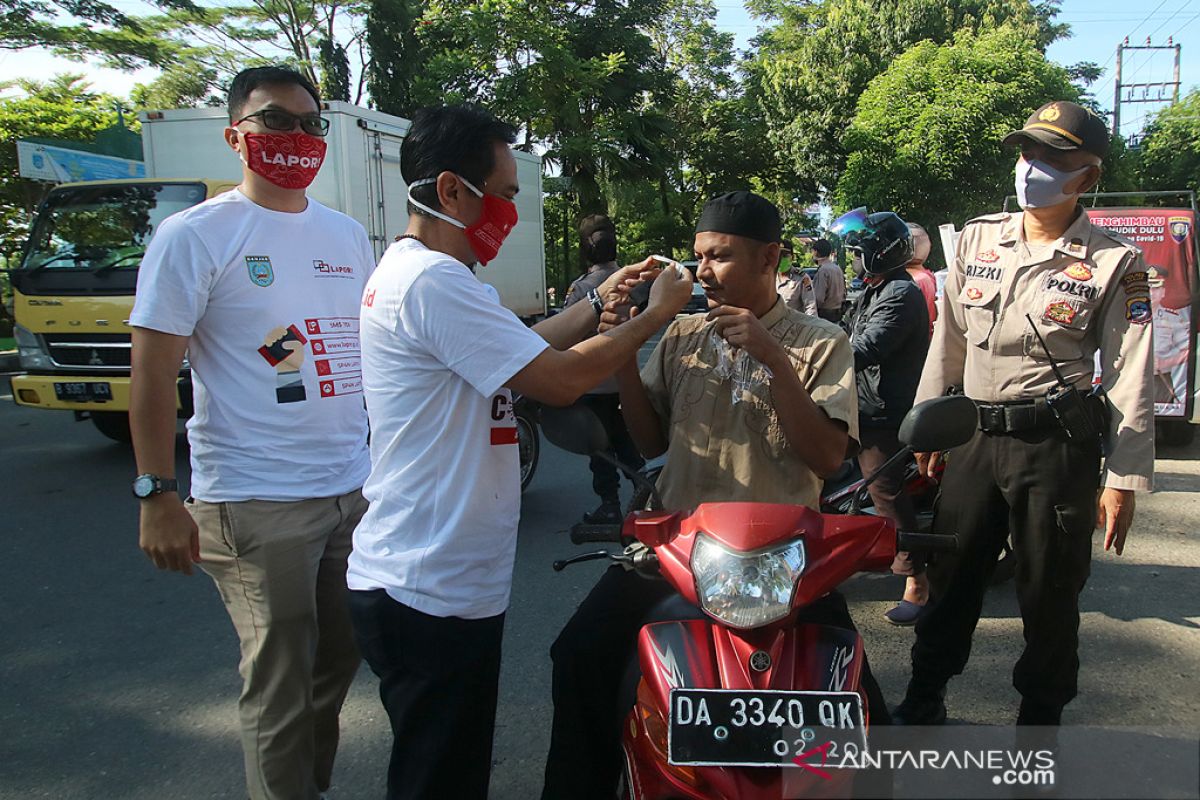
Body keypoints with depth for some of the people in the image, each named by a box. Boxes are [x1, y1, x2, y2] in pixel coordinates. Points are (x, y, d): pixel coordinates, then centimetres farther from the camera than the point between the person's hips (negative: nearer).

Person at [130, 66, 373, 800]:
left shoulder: (348, 235, 11)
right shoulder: (195, 235, -6)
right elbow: (154, 372, -8)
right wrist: (157, 495, -13)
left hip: (354, 490, 6)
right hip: (255, 503, -6)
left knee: (338, 663, 18)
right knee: (280, 685, 4)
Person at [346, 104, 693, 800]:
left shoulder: (407, 271, 14)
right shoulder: (435, 281, -21)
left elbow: (520, 353, 20)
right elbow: (560, 380, -23)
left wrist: (599, 304, 15)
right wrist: (655, 317, -9)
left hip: (418, 581, 10)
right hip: (431, 594, -10)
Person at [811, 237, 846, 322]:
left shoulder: (822, 270, -17)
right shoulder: (838, 268, 11)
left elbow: (819, 298, -22)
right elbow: (844, 292, 16)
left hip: (825, 314, -9)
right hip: (838, 312, 9)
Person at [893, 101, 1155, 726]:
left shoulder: (1114, 263, -4)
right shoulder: (978, 238, 7)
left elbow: (1131, 376, -6)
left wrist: (1122, 479, -10)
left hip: (1057, 444, -3)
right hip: (976, 436, 4)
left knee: (1049, 593, 7)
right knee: (950, 578, 13)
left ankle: (1038, 723, 27)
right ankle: (923, 702, 30)